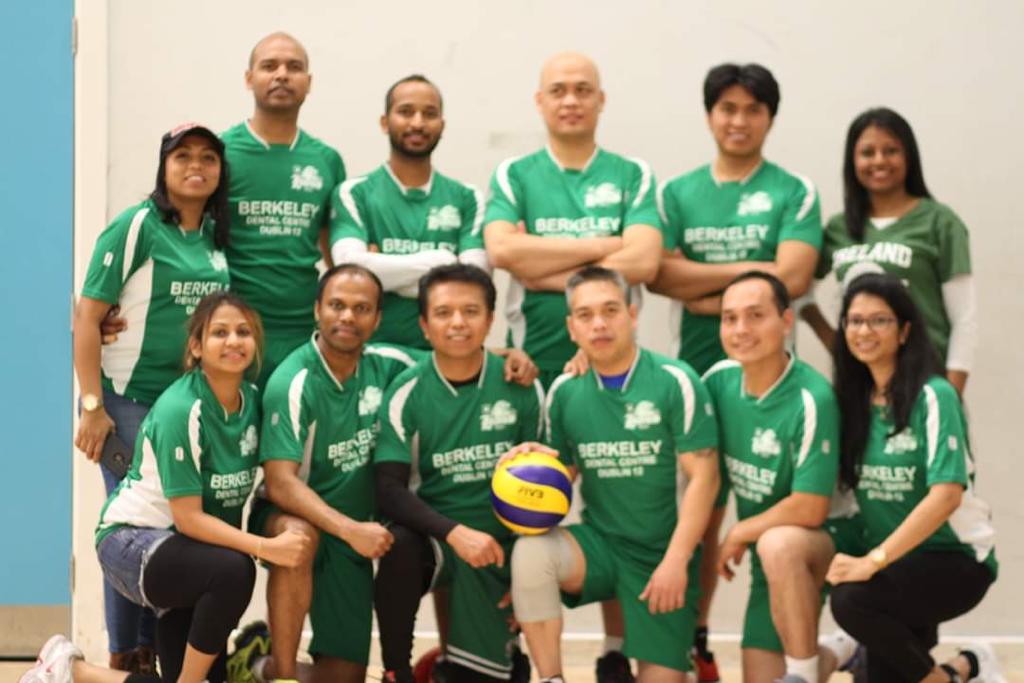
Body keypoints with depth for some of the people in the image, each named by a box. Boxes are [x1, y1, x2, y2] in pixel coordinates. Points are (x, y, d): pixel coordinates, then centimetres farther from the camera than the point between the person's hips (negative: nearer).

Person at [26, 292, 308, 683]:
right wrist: (265, 547, -29)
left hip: (192, 549, 8)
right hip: (132, 541, -8)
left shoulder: (251, 399, -1)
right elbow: (188, 518, -23)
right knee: (233, 571, -37)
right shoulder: (180, 410, -22)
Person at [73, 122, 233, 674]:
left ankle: (154, 648, 19)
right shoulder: (136, 226, -10)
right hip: (129, 400, -6)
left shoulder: (216, 234, 7)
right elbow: (87, 317, -12)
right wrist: (92, 407, -16)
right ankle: (123, 655, 8)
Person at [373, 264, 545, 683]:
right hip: (437, 539, -1)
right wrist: (454, 533, -30)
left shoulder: (520, 387, -2)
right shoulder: (408, 393, -8)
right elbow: (389, 490, -15)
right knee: (399, 545, -36)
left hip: (501, 550, 2)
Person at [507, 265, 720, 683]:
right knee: (530, 552, -29)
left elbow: (703, 477, -12)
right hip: (597, 541, 2)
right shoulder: (565, 390, 2)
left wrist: (676, 561, -19)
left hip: (661, 558, -2)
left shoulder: (675, 381, -10)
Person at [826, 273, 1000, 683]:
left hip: (957, 559, -7)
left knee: (852, 600, -31)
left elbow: (946, 494, -25)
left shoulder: (932, 396, -15)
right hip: (896, 564, 7)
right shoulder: (855, 400, 5)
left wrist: (874, 560, -30)